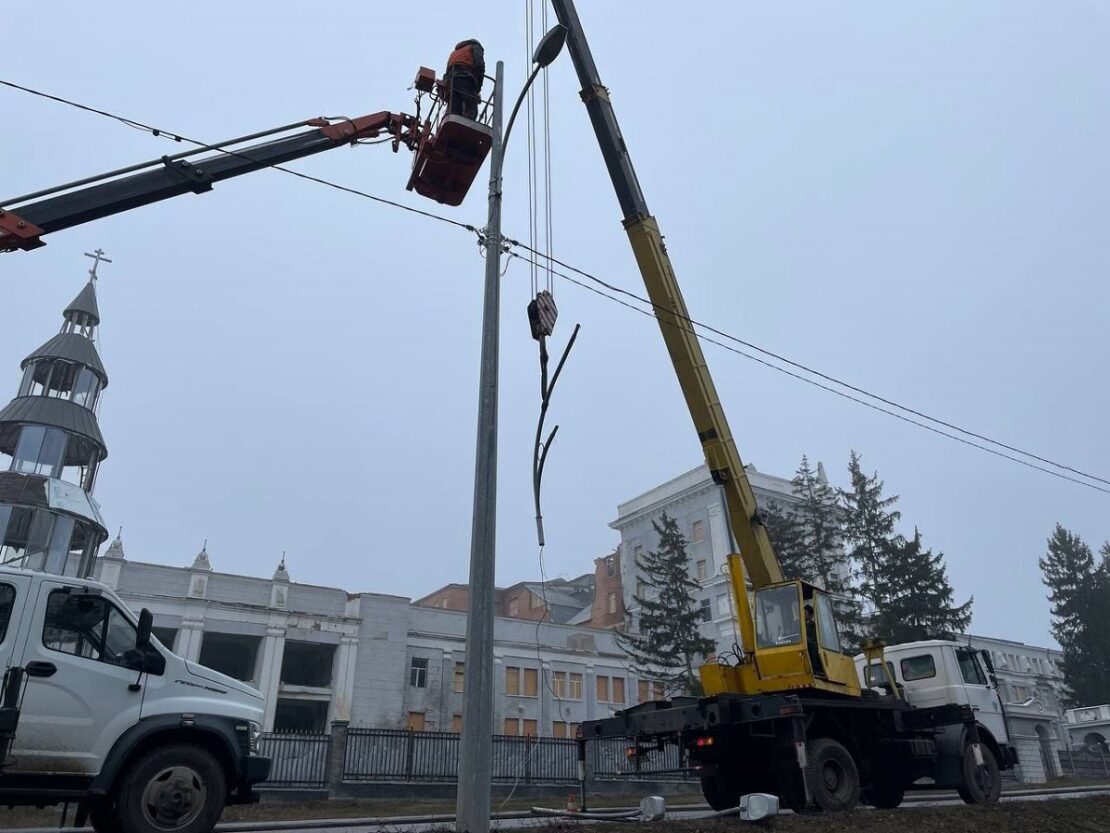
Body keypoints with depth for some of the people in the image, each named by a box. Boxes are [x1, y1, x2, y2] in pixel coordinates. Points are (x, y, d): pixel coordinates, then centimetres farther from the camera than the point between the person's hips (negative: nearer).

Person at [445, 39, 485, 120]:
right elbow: (479, 65, 2)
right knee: (471, 111, -18)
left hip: (450, 80, 6)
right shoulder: (475, 47, 21)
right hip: (465, 79, -6)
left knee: (453, 112, -8)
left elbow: (447, 72, 26)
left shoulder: (454, 52, 40)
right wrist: (478, 88, 4)